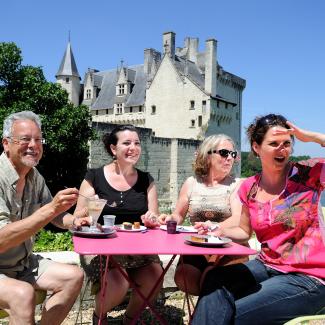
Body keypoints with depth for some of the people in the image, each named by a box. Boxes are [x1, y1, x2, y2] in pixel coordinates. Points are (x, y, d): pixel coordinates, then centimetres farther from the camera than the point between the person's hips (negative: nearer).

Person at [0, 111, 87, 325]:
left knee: (74, 276, -1)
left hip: (23, 264, 8)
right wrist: (51, 209, -38)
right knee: (22, 293, -34)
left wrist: (74, 221, -6)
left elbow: (53, 214, 16)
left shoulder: (34, 177, 1)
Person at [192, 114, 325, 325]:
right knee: (216, 279, -24)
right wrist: (218, 232, -3)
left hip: (308, 277, -4)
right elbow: (245, 232, 15)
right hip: (267, 266, 4)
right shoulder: (249, 188, 3)